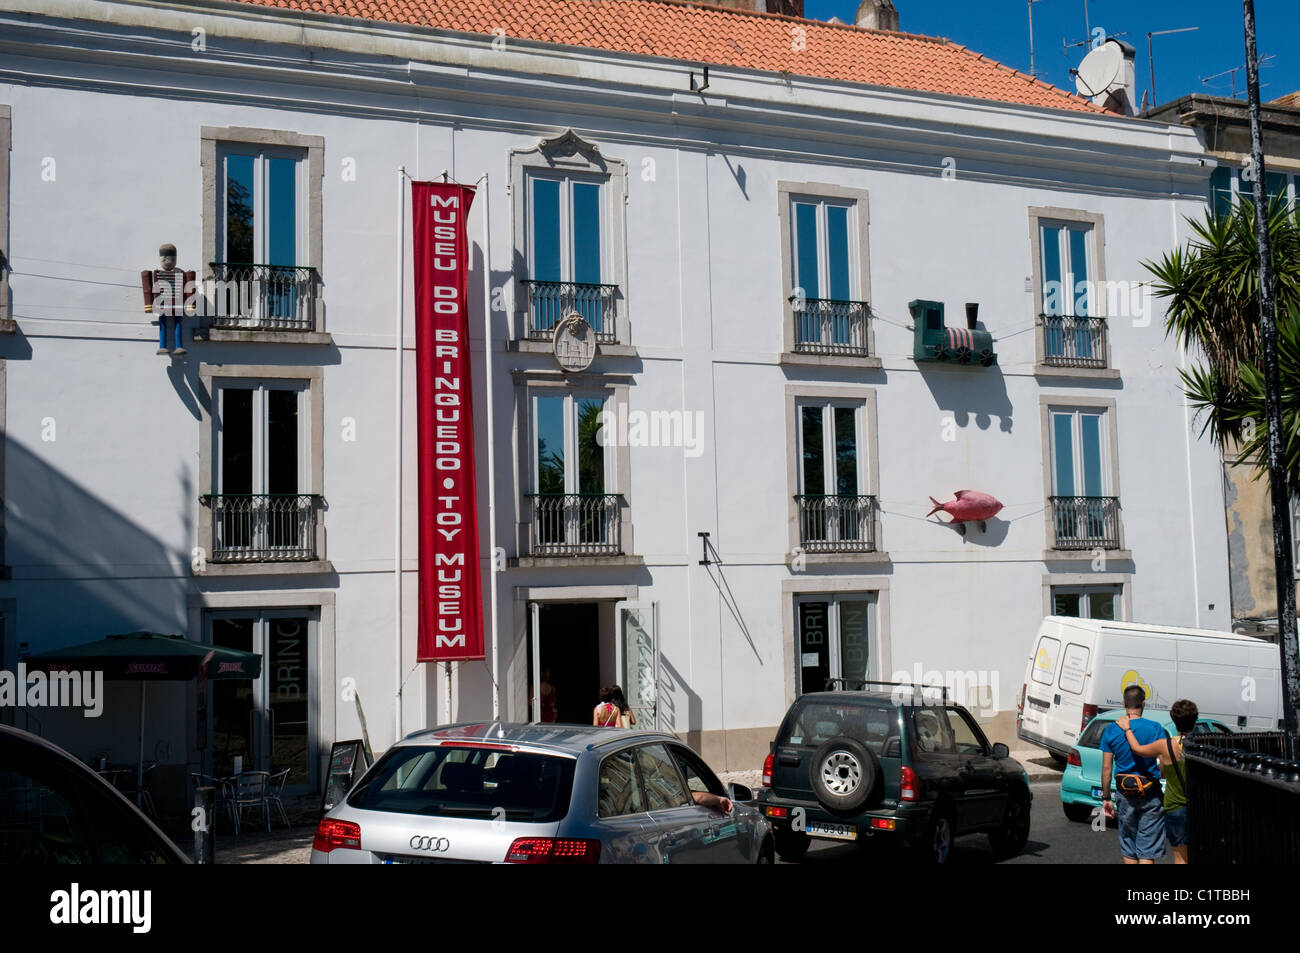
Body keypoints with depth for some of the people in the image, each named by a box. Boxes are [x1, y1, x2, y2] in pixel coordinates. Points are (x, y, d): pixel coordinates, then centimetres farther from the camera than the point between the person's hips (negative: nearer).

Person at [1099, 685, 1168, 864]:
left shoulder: (1111, 730, -2)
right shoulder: (1155, 728, -8)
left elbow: (1106, 768, 0)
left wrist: (1106, 798, 7)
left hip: (1125, 795, 2)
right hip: (1150, 795, -2)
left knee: (1128, 849, 15)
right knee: (1147, 850, 1)